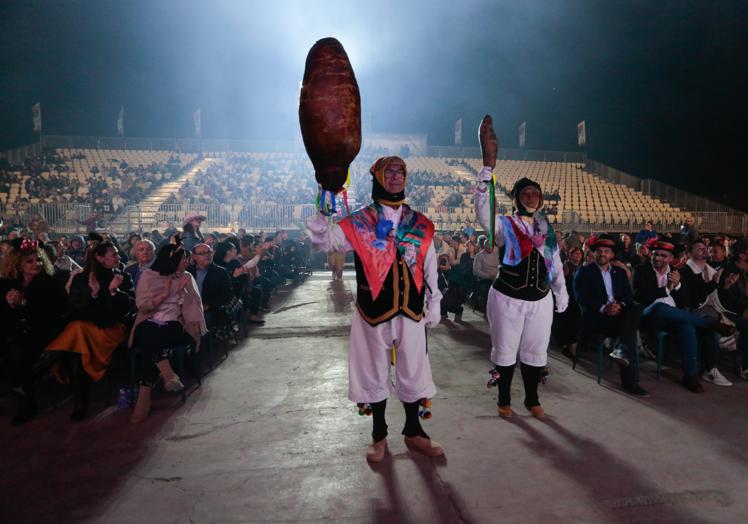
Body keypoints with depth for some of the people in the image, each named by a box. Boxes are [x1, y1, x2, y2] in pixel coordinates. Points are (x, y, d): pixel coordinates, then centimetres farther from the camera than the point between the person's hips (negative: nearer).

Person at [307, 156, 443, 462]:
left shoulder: (421, 225, 6)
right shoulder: (359, 222, -2)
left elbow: (430, 268, 10)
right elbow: (323, 241, -11)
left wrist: (434, 304, 10)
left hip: (411, 312, 2)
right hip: (374, 312, -2)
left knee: (413, 372, 11)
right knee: (375, 372, 10)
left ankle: (413, 431, 32)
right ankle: (379, 435, 29)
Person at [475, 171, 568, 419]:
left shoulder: (547, 229, 11)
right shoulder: (504, 225, -4)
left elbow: (556, 263, 15)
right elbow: (483, 216, -26)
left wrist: (561, 291, 6)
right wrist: (483, 187, -40)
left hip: (541, 300, 4)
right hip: (508, 299, -4)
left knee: (535, 351, 12)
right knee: (505, 350, 6)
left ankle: (532, 399, 28)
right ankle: (504, 400, 21)